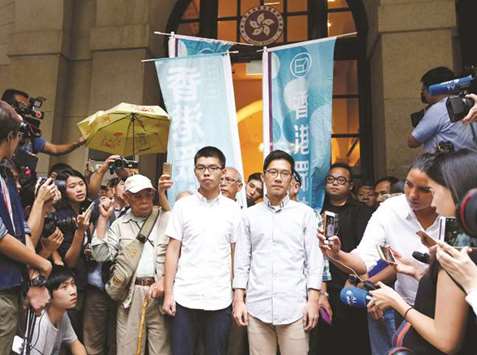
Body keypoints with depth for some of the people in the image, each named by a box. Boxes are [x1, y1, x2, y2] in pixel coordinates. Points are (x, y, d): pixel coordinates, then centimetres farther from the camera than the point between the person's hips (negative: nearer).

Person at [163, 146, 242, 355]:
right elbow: (173, 250, 2)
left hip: (220, 300, 1)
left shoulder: (233, 209, 3)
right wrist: (168, 292, -2)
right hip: (184, 297, 0)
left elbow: (235, 254, 6)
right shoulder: (183, 205, 1)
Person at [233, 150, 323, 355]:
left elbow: (314, 259, 2)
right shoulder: (250, 215, 8)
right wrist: (238, 300, 2)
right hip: (257, 307, 1)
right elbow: (242, 261, 8)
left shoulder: (305, 213, 5)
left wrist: (313, 301, -5)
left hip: (294, 307, -1)